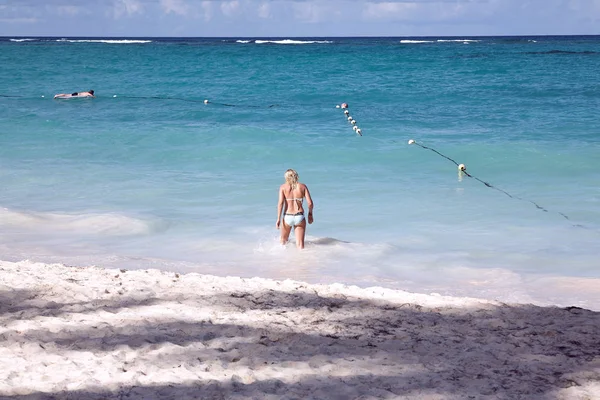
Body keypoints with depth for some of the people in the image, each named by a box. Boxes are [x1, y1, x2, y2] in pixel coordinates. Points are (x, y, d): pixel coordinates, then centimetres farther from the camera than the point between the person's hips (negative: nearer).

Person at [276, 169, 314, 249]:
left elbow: (280, 203, -10)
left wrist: (278, 219, -8)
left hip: (287, 217, 0)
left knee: (284, 241, 25)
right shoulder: (302, 186, 4)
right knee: (300, 245, 3)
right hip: (299, 217, 0)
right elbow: (310, 203, -2)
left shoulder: (283, 187, 1)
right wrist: (310, 214, 16)